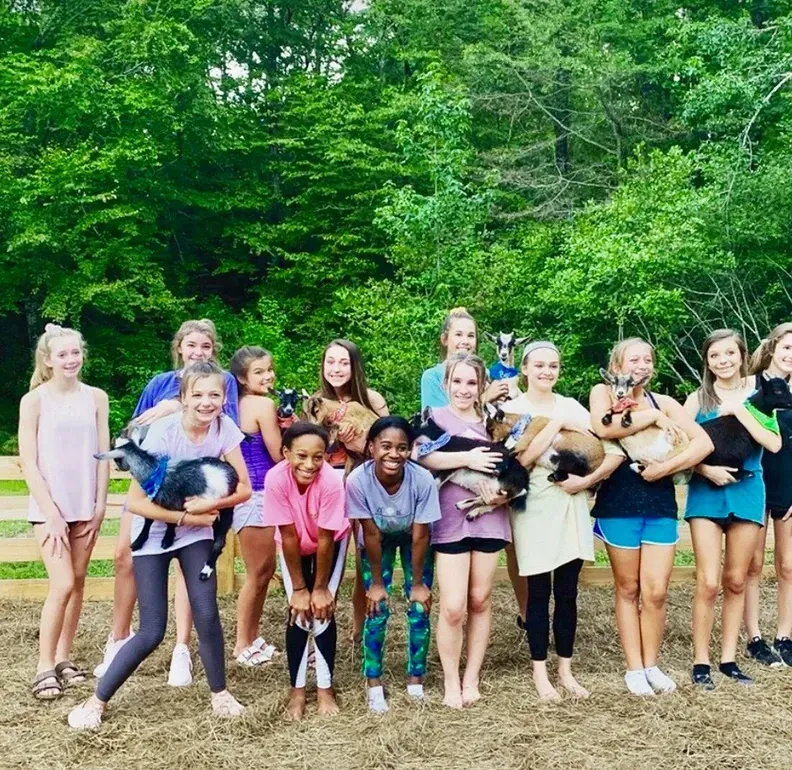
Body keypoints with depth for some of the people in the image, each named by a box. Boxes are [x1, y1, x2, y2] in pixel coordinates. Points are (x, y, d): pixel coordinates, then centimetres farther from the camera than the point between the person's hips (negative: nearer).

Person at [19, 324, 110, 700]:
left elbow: (102, 455, 6)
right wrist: (51, 513, -12)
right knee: (63, 585, -10)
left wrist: (100, 506, 0)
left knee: (78, 582, 8)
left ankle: (63, 657, 20)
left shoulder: (96, 398, 3)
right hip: (50, 507, -4)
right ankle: (44, 667, 1)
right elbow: (29, 462, -8)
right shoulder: (34, 400, -6)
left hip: (85, 506, 4)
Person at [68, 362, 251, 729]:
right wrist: (184, 517, -22)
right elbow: (135, 502, -25)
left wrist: (209, 504, -26)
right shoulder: (163, 433, -26)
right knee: (152, 632, -7)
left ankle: (220, 694, 13)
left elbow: (244, 489, -10)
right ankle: (96, 701, 12)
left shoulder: (224, 428, -15)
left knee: (206, 615, -11)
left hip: (196, 531, 3)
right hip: (154, 532, -3)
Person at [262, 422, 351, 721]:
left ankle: (325, 687, 10)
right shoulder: (276, 479, -34)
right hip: (294, 546, 1)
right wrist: (299, 589, -17)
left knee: (324, 611, -7)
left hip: (332, 542, -1)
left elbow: (325, 539, -26)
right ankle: (297, 689, 9)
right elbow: (289, 536, -26)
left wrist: (321, 588, -16)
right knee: (298, 613, -6)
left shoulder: (331, 481, -37)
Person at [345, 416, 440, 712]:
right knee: (376, 609, -6)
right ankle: (374, 684, 6)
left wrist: (418, 583, -13)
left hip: (413, 538, 0)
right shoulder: (358, 480, -34)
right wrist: (376, 583, -14)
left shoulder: (422, 479, -35)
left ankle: (416, 680, 12)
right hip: (378, 540, 0)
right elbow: (371, 534, -23)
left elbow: (419, 536, -23)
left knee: (419, 609, -3)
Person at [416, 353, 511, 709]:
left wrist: (507, 492, -4)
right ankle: (450, 682, 11)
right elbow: (418, 455, -15)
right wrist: (466, 458, -19)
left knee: (480, 601, 8)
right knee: (453, 607, -6)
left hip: (488, 518, 3)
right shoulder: (435, 417, 3)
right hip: (450, 521, -3)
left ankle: (471, 678, 21)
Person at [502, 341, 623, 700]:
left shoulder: (572, 407, 7)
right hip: (534, 507, -2)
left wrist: (586, 480, -12)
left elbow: (615, 452, 1)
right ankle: (540, 673, 14)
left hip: (572, 505, 3)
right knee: (539, 593, 2)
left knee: (567, 593, 6)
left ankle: (565, 670, 19)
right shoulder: (511, 409, 0)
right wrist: (557, 423, -16)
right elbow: (521, 457, -17)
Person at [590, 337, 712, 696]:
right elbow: (604, 428, -21)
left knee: (656, 592, 1)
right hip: (619, 505, -2)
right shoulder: (603, 392, 2)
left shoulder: (663, 402, 9)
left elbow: (704, 442, -2)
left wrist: (666, 467, -15)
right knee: (628, 589, 7)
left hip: (661, 505, 3)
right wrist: (652, 417, -12)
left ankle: (651, 665, 17)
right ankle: (634, 668, 16)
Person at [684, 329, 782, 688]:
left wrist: (740, 412, -15)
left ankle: (728, 658, 20)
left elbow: (774, 444, -8)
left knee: (736, 581, 9)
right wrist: (708, 470, -17)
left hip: (747, 492, 2)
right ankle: (701, 662, 3)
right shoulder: (698, 399, 1)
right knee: (708, 582, -7)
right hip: (706, 493, -1)